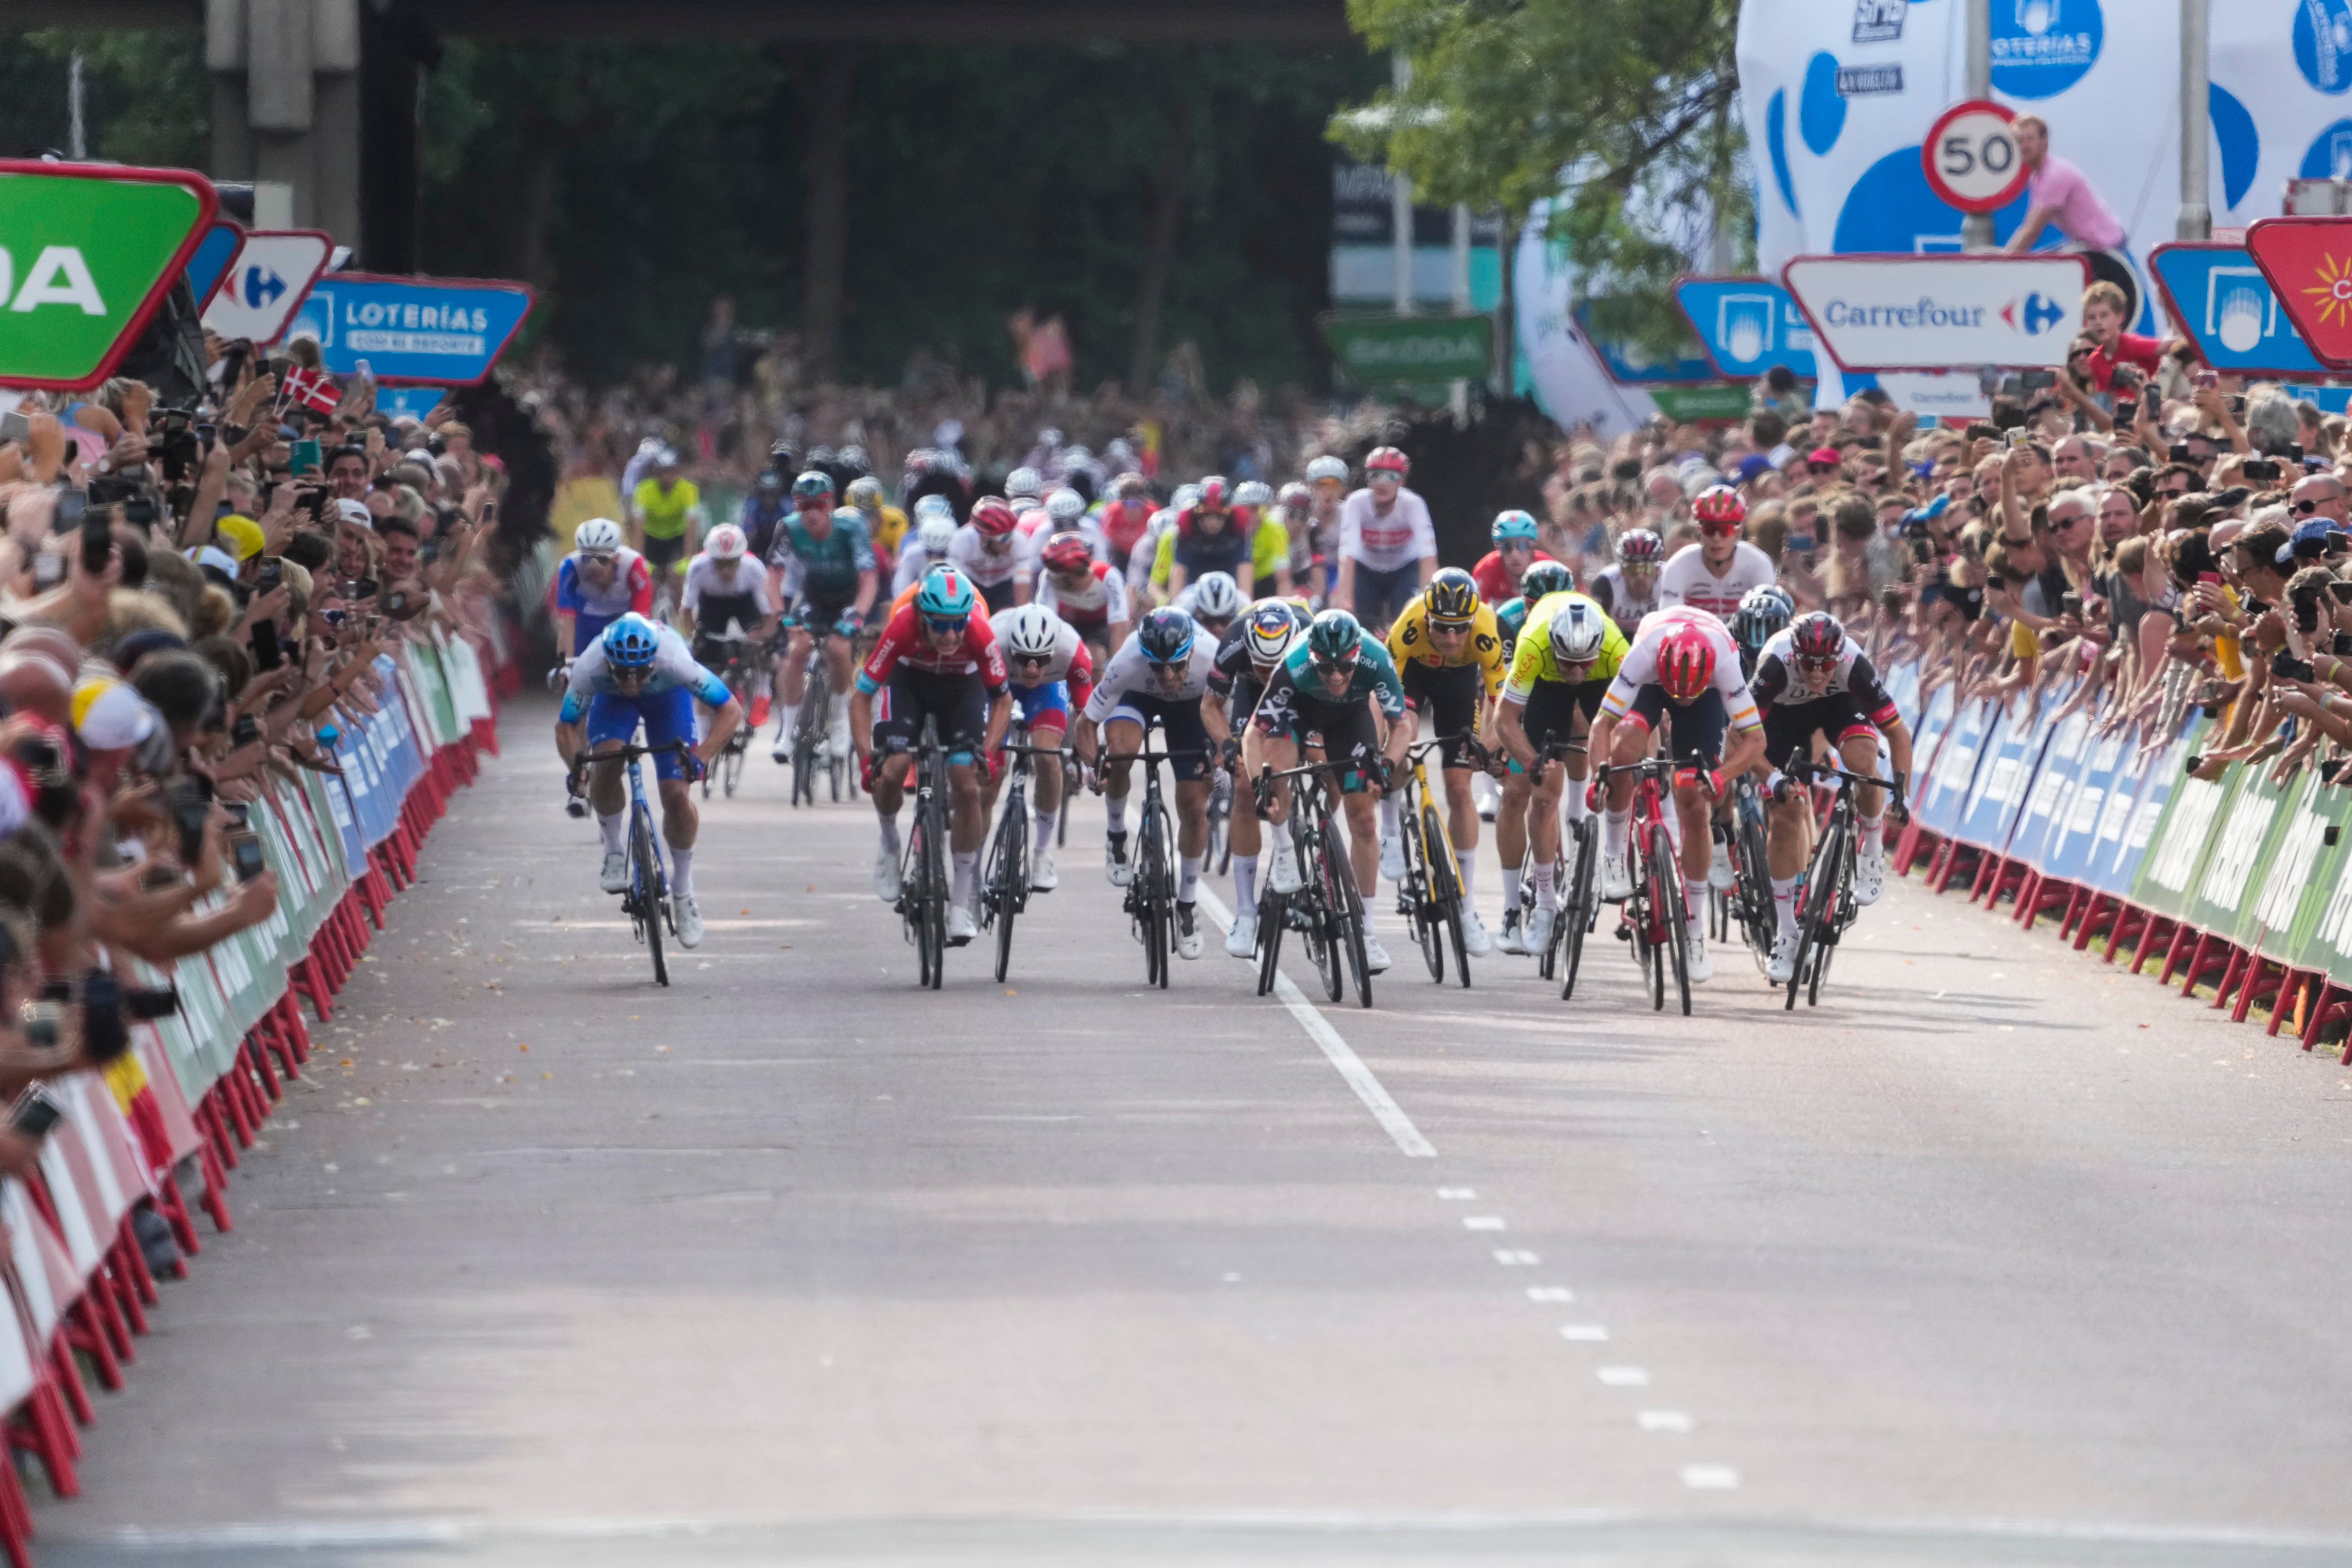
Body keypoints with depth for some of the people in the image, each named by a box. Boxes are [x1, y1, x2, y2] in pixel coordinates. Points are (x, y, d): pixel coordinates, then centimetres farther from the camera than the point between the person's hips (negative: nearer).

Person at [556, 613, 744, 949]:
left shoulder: (675, 661, -42)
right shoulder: (589, 669, -37)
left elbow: (731, 710, -33)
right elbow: (566, 726, -20)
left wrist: (700, 757, -46)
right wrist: (576, 768, -39)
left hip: (667, 695, -1)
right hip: (611, 699, 1)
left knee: (677, 796, -12)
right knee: (606, 765, -30)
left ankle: (683, 892, 10)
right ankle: (614, 852, -5)